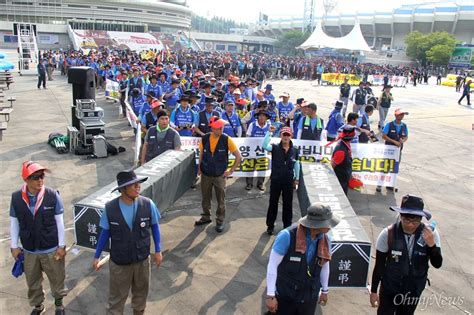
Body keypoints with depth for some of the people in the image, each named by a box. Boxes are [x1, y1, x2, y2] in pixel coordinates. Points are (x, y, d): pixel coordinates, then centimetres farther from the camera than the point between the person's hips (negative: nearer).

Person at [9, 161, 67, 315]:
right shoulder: (16, 197, -10)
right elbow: (14, 223, 1)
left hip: (52, 249, -2)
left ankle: (59, 302, 43)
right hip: (29, 251, 2)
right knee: (32, 281, 21)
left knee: (57, 278, 17)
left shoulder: (52, 195, -16)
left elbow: (59, 222, -9)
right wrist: (14, 246, 2)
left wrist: (61, 245, -7)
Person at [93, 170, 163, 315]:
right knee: (116, 297, 16)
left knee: (140, 292, 24)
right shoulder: (110, 208, -19)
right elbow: (105, 232, -4)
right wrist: (97, 256, 2)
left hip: (142, 260, 2)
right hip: (119, 262, -1)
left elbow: (154, 226, -2)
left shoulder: (148, 204, -18)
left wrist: (158, 250, 0)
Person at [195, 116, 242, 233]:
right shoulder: (205, 138, -6)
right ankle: (206, 217, 36)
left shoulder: (226, 139, -14)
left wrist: (230, 171, -8)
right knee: (205, 197, 16)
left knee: (221, 200, 6)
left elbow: (238, 156, -8)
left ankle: (220, 221, 23)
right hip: (205, 174, 3)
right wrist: (200, 168, 8)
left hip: (219, 175, -2)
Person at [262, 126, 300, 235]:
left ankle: (287, 225, 28)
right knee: (273, 203, 8)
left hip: (289, 181, 2)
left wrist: (297, 178, 12)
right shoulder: (275, 148, -8)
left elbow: (296, 164, 9)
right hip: (275, 180, -2)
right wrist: (269, 132, -34)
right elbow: (264, 145, -26)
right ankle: (270, 226, 22)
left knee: (288, 204, 12)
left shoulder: (294, 150, -1)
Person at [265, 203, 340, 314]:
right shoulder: (288, 236, -26)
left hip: (309, 298, 4)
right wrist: (270, 296, -18)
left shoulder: (325, 241, -9)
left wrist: (325, 290, 19)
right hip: (285, 297, -4)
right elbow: (272, 265, -19)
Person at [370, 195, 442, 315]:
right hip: (389, 289, -3)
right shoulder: (388, 234, -24)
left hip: (414, 291, 3)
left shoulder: (430, 234, -17)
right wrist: (373, 291, -5)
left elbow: (437, 264, -13)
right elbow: (379, 265, -13)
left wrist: (431, 244, -32)